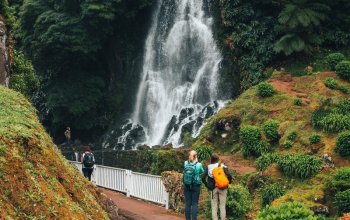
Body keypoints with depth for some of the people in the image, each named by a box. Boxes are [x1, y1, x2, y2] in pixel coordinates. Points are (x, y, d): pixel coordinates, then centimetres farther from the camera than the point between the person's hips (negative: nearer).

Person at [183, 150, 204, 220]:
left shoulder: (185, 163, -5)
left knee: (187, 203, 8)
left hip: (187, 186, 2)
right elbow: (202, 172, 7)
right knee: (194, 204, 2)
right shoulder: (198, 165, -11)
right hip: (196, 186, -2)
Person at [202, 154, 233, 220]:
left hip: (214, 188, 0)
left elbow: (203, 178, -8)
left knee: (214, 206, 9)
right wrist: (229, 182, 5)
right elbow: (229, 176, -13)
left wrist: (207, 186, 5)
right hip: (223, 188, 0)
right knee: (222, 205, 8)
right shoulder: (222, 166, -4)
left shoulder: (208, 168, -3)